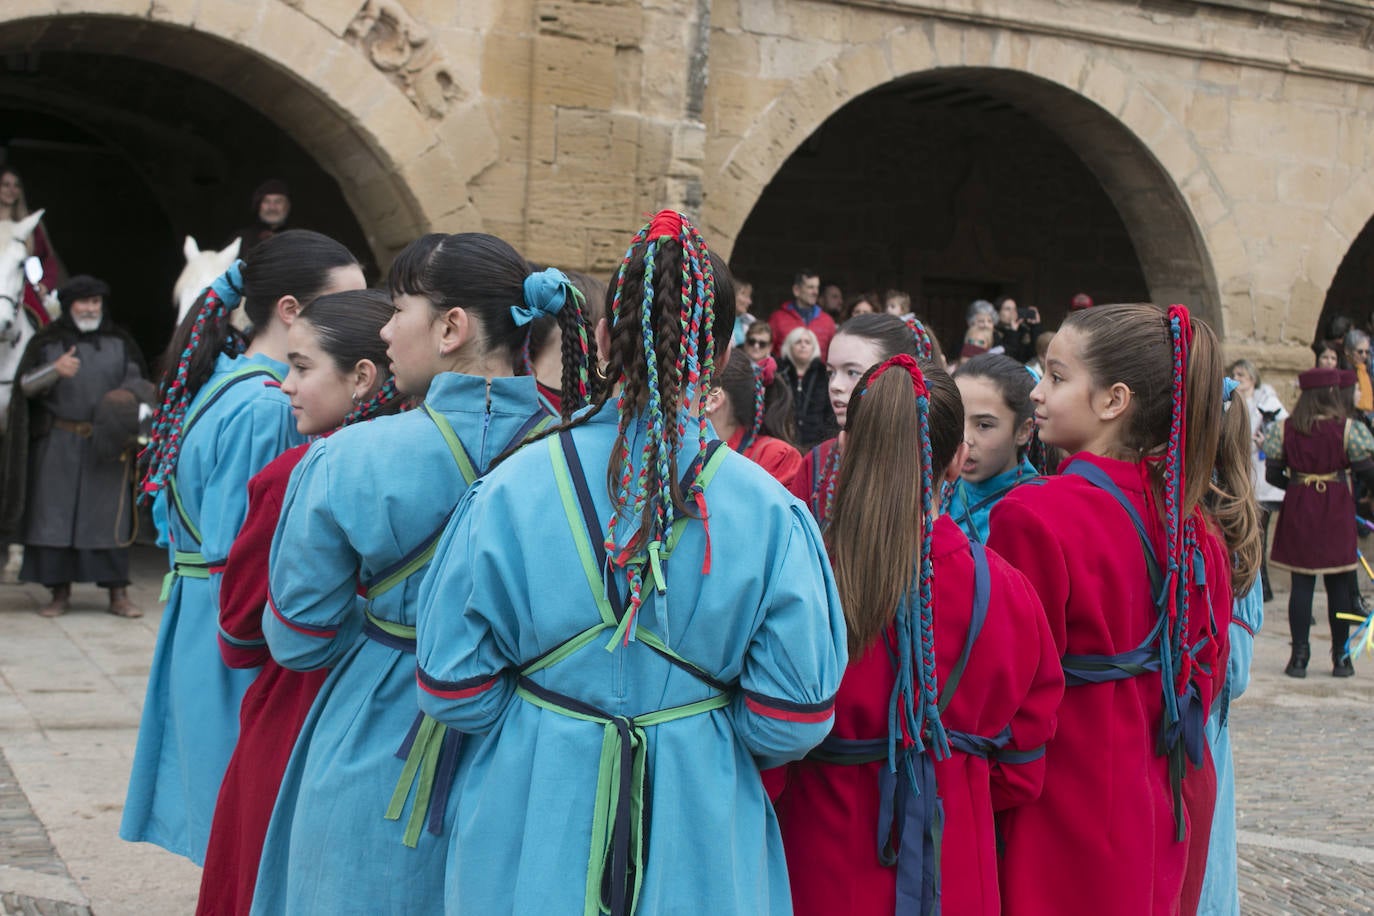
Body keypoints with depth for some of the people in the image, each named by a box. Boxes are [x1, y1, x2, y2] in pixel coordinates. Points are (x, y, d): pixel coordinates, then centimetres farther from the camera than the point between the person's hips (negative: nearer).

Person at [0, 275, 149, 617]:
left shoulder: (119, 342, 8)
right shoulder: (47, 342, 5)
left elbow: (136, 381, 9)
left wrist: (128, 398, -13)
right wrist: (54, 370, -18)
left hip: (107, 445, 0)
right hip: (57, 445, 0)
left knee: (108, 516, 1)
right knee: (55, 514, 1)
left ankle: (118, 595, 4)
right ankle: (60, 593, 10)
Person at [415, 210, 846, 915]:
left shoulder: (511, 488, -12)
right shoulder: (768, 511, -13)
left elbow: (451, 687, -8)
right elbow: (791, 721, -10)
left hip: (529, 831, 0)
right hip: (700, 838, 0)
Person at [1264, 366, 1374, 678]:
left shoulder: (1284, 429, -1)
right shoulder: (1349, 429, -9)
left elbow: (1272, 474, 3)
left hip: (1298, 512, 2)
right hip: (1337, 512, -2)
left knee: (1301, 584, 5)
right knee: (1339, 585, 7)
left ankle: (1299, 655, 3)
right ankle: (1341, 657, 14)